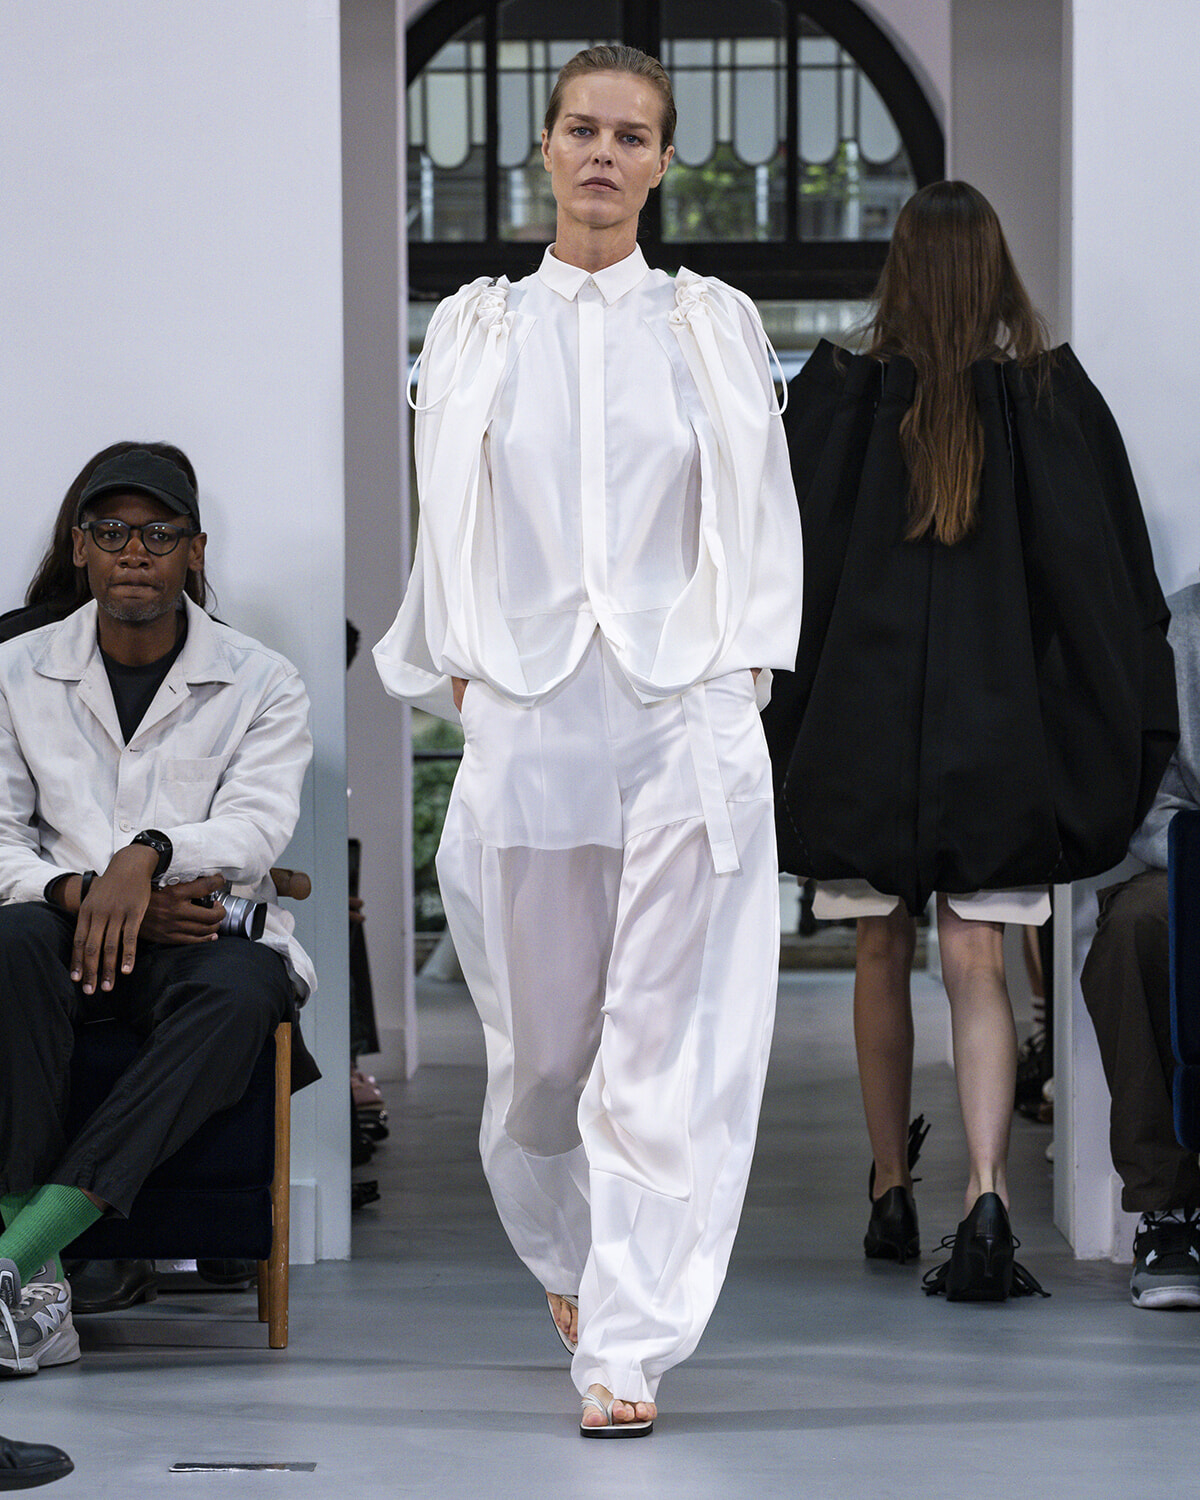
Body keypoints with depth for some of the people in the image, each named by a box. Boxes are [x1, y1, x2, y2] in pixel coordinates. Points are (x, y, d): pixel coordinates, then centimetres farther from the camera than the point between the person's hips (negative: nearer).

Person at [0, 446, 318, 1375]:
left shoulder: (263, 686, 6)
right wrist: (87, 894, -17)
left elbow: (258, 827, -10)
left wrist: (147, 854, -31)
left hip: (200, 941, -1)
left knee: (241, 990, -37)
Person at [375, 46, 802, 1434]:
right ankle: (566, 1259, 35)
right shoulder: (475, 332, 12)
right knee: (540, 1023, 7)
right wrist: (456, 680, 6)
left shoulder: (714, 326, 10)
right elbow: (447, 528, 14)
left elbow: (760, 515, 9)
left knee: (668, 1039, -7)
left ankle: (629, 1350, -6)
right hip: (527, 714, 1)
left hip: (686, 713, -1)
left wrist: (740, 675, 0)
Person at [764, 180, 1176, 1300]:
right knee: (976, 968, -2)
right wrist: (1135, 727, 7)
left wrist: (760, 725, 8)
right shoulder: (1051, 399, -3)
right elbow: (1108, 571, -1)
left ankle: (891, 1196, 23)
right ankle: (986, 1200, -19)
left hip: (859, 719, 1)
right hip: (997, 731, 0)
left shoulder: (838, 398, -3)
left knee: (883, 958, 15)